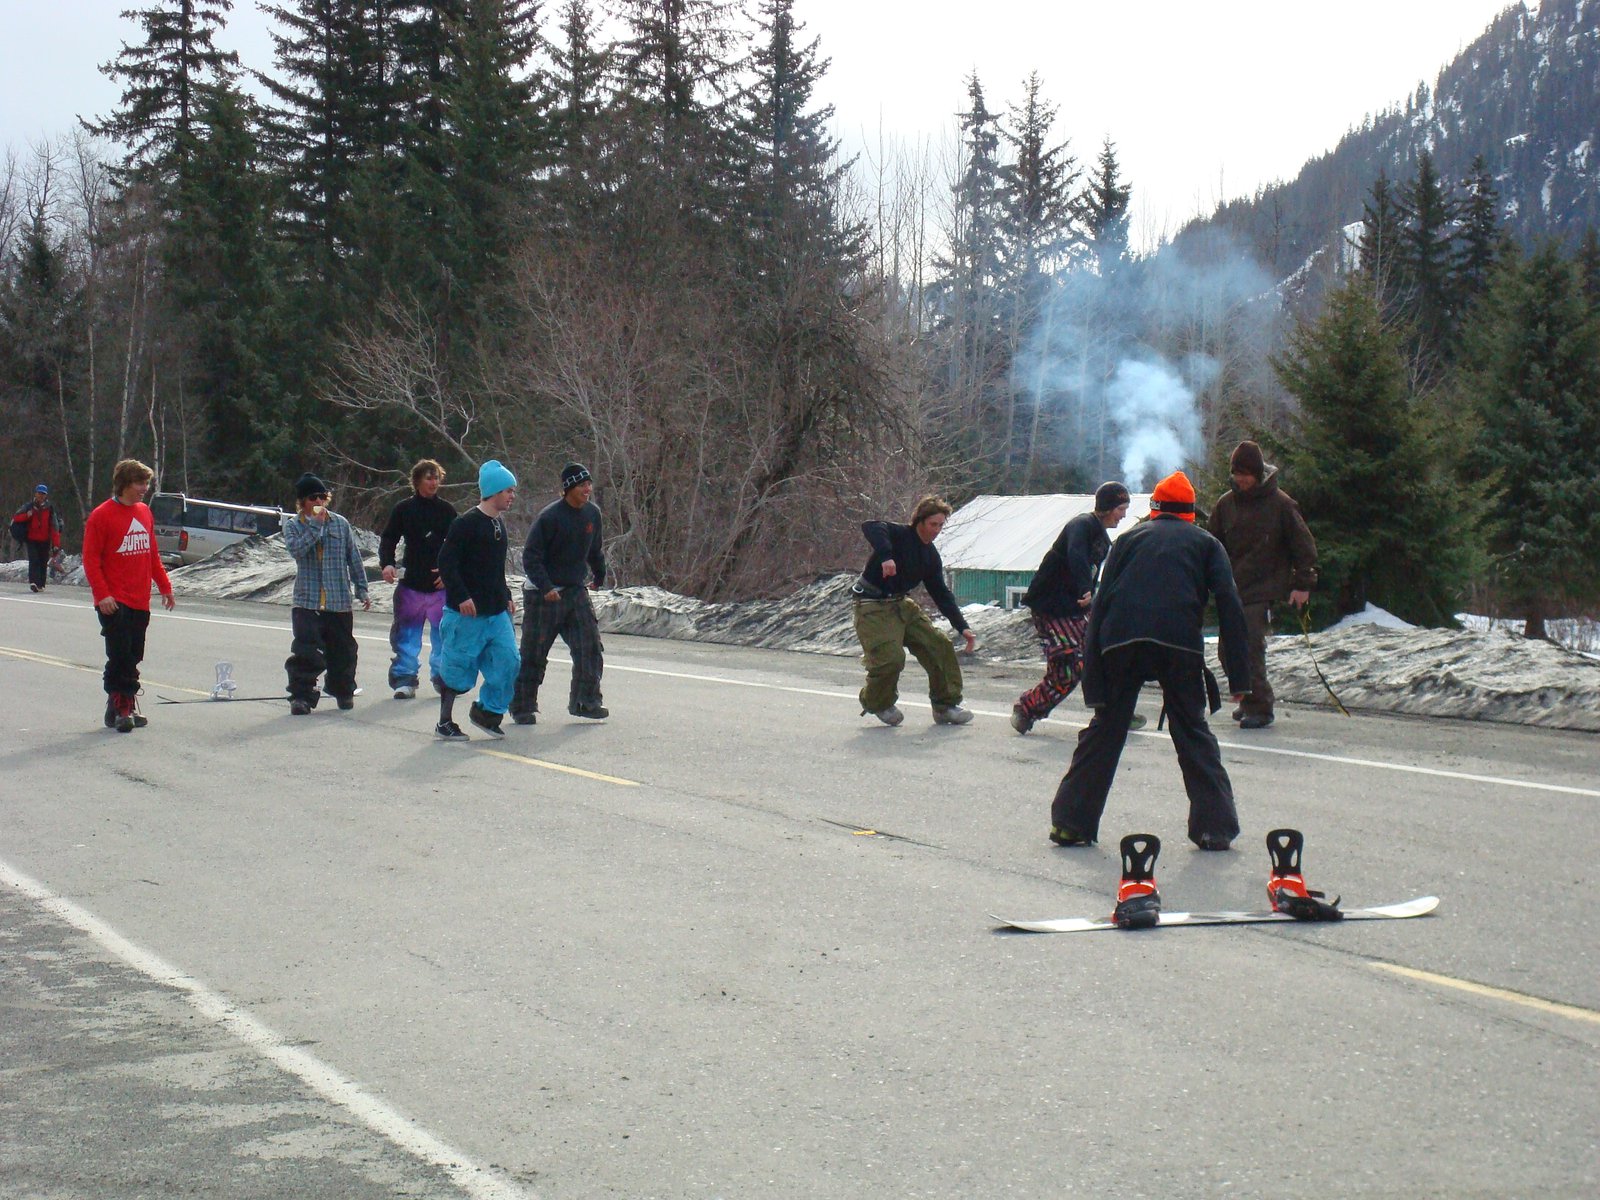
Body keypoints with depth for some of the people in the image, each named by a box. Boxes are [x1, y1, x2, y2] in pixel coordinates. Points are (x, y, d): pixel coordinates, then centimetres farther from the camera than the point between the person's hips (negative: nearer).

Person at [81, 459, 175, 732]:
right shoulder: (102, 516, -8)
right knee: (120, 656, -9)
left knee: (132, 657, 9)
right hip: (114, 603, -6)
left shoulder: (144, 512, 12)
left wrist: (164, 586, 19)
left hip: (140, 602, 6)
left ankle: (126, 708, 17)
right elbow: (91, 559, -9)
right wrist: (102, 594, -17)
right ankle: (118, 708, -3)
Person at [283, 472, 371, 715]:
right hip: (307, 601, -2)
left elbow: (354, 558, 11)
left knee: (342, 650, 12)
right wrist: (316, 524, -20)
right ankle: (301, 695, -5)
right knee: (306, 650, -11)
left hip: (340, 601, 2)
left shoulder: (340, 523, 7)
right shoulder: (293, 526, 1)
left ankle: (344, 691, 30)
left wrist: (362, 590, 10)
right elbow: (297, 548, -20)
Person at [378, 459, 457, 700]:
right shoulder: (404, 509, 2)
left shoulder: (446, 510, 5)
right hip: (411, 584, -1)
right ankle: (406, 678, 6)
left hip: (441, 584, 1)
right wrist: (387, 563, -10)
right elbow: (388, 538, 7)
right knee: (406, 634, -1)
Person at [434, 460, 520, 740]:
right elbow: (446, 562, -17)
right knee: (458, 665, 1)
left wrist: (506, 597, 19)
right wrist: (462, 597, -22)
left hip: (497, 612, 8)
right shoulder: (466, 523, -13)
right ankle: (445, 722, 13)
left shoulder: (499, 525, 14)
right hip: (467, 612, -8)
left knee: (507, 660, 0)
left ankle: (486, 712, 16)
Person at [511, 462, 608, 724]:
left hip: (576, 592, 6)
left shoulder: (592, 513, 3)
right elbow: (531, 556, -17)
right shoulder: (550, 516, -17)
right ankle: (522, 707, 11)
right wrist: (545, 588, -26)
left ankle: (585, 701, 8)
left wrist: (599, 576, 30)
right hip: (543, 594, -6)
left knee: (590, 646, -2)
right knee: (534, 653, 1)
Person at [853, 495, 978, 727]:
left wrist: (962, 627, 4)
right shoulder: (899, 536, -15)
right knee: (892, 658, -21)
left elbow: (942, 595, 12)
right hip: (873, 607, -8)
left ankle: (945, 706, 11)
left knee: (940, 647, -1)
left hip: (902, 604, 8)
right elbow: (871, 528, -35)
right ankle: (877, 703, 9)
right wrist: (885, 557, -51)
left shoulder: (931, 557, 9)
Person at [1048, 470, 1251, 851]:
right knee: (1193, 735, 11)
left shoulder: (1130, 538, 23)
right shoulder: (1205, 543, 20)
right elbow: (1229, 606, 6)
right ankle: (1215, 828, 8)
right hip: (1179, 645, -1)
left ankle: (1071, 823, 11)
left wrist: (1093, 681, 12)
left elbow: (1100, 603, 14)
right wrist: (1238, 676, 4)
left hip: (1120, 643, 1)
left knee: (1104, 731, 12)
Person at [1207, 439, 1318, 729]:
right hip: (1232, 591, 6)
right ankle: (1250, 700, 24)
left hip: (1264, 589, -5)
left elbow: (1304, 544, -1)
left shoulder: (1280, 503, -4)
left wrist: (1302, 584, -6)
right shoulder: (1226, 504, 8)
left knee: (1251, 648, -14)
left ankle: (1259, 708, -6)